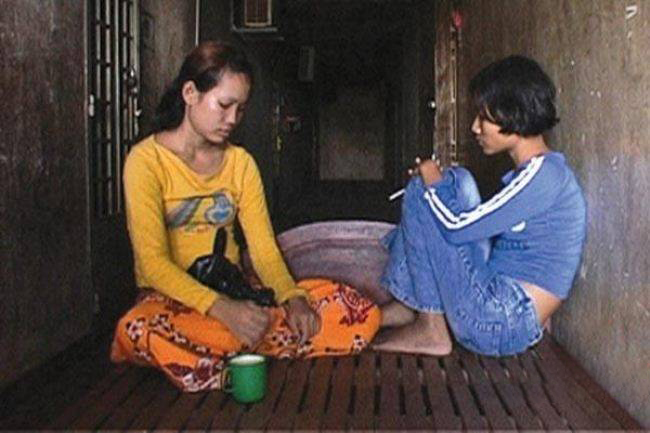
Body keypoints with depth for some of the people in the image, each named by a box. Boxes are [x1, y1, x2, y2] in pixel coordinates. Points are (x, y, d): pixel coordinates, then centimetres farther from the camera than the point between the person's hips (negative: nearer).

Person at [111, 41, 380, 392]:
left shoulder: (240, 162, 11)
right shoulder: (148, 160, -6)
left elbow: (264, 248, 4)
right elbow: (152, 261, -16)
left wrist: (292, 297, -17)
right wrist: (223, 309, -30)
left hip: (236, 294, 5)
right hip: (173, 299, -5)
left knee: (358, 311, -17)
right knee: (138, 328, -41)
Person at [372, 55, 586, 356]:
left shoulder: (543, 174, -18)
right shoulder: (534, 172, 12)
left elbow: (458, 226, -21)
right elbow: (478, 224, 19)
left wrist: (434, 183, -4)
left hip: (499, 324, -10)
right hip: (502, 313, 10)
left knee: (422, 192, -9)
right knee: (455, 183, 12)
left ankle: (431, 330, -4)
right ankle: (409, 306, 9)